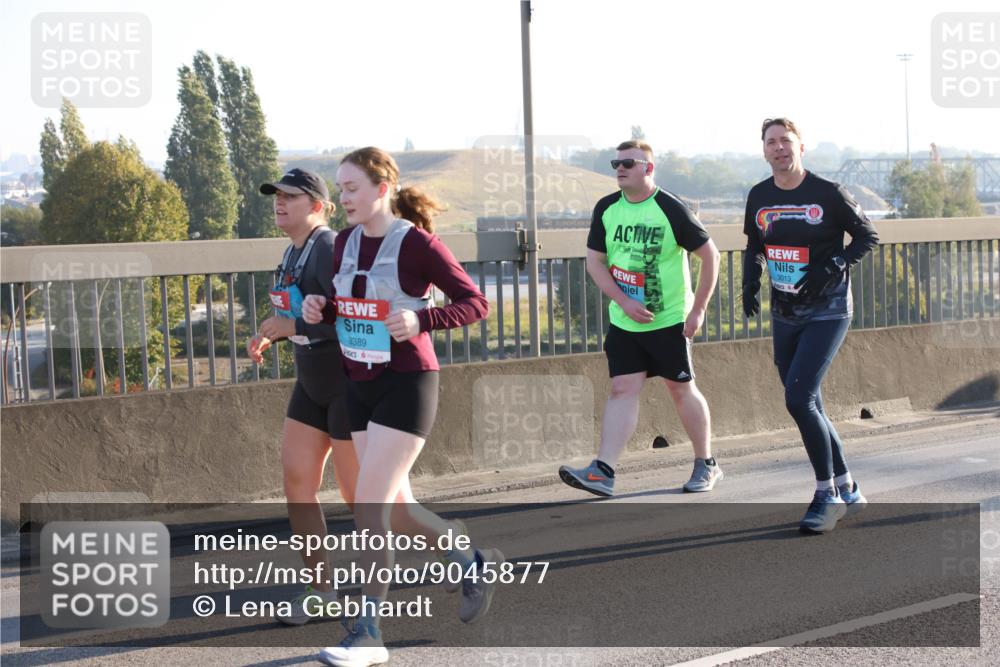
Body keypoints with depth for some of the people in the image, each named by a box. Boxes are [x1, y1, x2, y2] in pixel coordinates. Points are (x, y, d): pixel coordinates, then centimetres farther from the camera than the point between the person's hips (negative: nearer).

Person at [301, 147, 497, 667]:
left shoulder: (416, 243, -13)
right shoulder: (346, 242, 7)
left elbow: (474, 302, -10)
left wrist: (421, 320, -25)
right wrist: (319, 309, -3)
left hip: (406, 385, -7)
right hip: (359, 385, 8)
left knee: (369, 506, -11)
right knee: (396, 510, 13)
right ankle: (475, 561, 36)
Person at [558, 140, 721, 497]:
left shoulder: (671, 210, -12)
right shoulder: (606, 209, 2)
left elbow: (710, 254, -6)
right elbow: (594, 261, 4)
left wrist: (698, 309, -9)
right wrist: (623, 302, -10)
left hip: (669, 320, -4)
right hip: (624, 321, 4)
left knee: (681, 389, 5)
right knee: (623, 389, -4)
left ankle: (706, 465, 21)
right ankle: (602, 471, -13)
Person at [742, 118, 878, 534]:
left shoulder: (828, 194, -11)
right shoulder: (760, 197, 4)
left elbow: (867, 236, -3)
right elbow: (754, 247, 18)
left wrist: (833, 267, -17)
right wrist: (750, 283, 1)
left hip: (827, 312, -6)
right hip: (784, 313, 6)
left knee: (799, 398, -18)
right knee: (806, 405, 8)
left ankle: (827, 495, -7)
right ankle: (847, 490, 23)